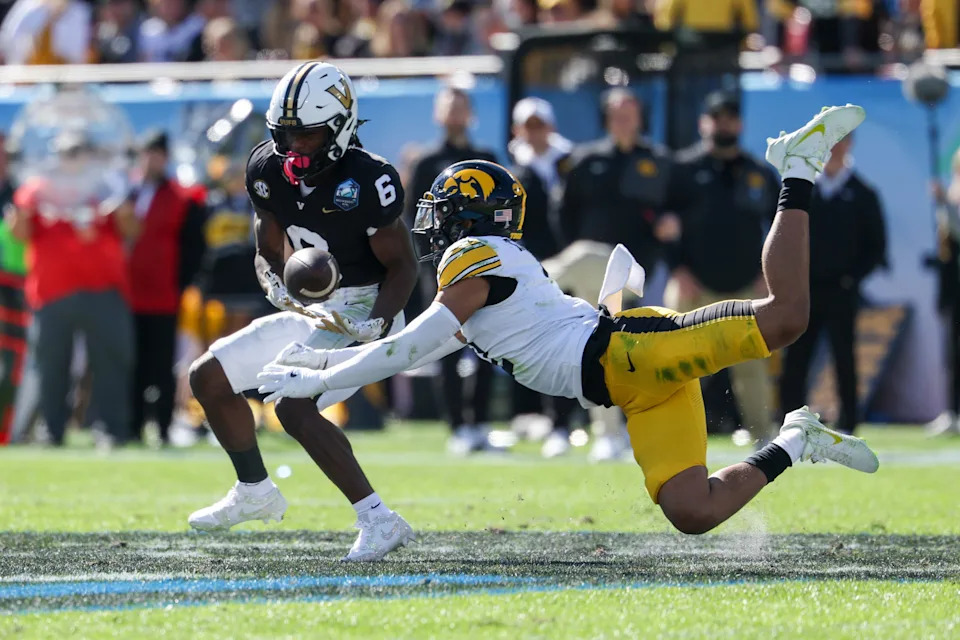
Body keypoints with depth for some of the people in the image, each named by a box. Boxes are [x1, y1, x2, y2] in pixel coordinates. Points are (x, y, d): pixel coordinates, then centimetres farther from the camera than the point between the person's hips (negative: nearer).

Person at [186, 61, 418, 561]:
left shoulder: (366, 181, -22)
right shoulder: (268, 170, -3)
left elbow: (402, 265, -14)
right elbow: (268, 251, 7)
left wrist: (377, 326, -28)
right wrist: (277, 284, -16)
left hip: (362, 315, -8)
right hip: (311, 313, 8)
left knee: (295, 407, -28)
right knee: (209, 378, 12)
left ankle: (378, 521, -26)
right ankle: (255, 493, 31)